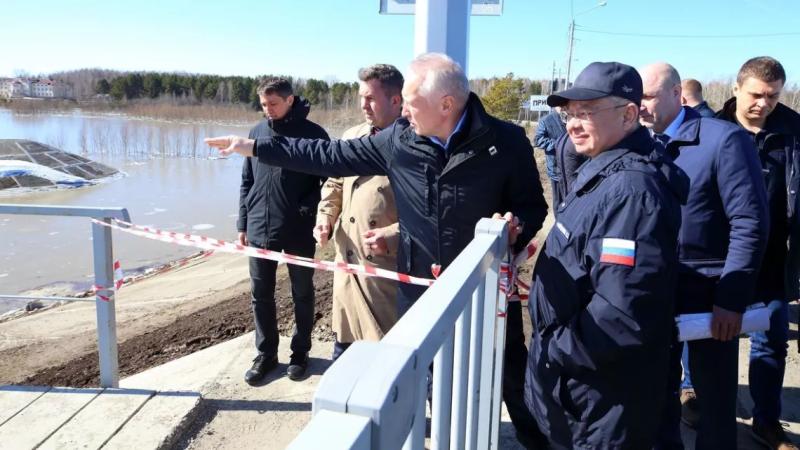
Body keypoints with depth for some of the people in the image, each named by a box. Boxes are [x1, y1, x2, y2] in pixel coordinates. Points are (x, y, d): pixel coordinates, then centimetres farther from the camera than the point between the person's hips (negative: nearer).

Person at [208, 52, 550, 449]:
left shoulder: (506, 141, -16)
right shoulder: (399, 139, -7)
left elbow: (533, 205, -5)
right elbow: (331, 156, 0)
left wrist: (518, 226, -28)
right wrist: (254, 147, 1)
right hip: (419, 285, 3)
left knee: (511, 374, 15)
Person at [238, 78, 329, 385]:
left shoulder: (313, 133, -7)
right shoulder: (257, 132, 6)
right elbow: (246, 182, 11)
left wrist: (309, 211, -15)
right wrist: (243, 223, 9)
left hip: (299, 232, -4)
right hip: (259, 231, 4)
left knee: (302, 294, 10)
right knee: (260, 295, 11)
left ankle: (300, 352, 26)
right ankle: (266, 354, 26)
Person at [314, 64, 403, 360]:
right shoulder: (351, 137, 9)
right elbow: (334, 184, 21)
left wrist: (393, 235, -22)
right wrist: (325, 220, 6)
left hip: (389, 267, -6)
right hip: (348, 262, 6)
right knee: (344, 341, 20)